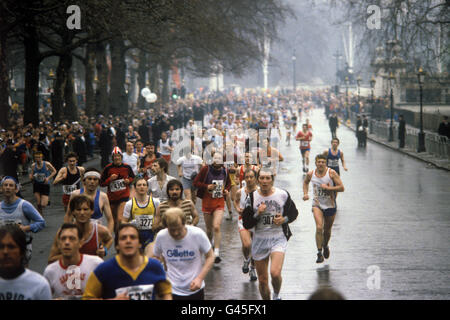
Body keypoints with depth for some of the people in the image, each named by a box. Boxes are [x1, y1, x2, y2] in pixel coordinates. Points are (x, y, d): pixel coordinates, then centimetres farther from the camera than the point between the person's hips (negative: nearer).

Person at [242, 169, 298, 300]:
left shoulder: (283, 195, -4)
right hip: (259, 240, 2)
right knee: (262, 280, 7)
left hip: (278, 238, -2)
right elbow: (246, 224, -3)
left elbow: (294, 213, 10)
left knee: (275, 273, -22)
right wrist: (257, 214, -19)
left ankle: (276, 295, 8)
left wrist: (284, 219, -9)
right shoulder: (252, 197, -3)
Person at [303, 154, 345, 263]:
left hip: (330, 205, 0)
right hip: (317, 204, 0)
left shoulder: (331, 173, -13)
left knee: (327, 230, 14)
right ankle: (319, 253, -16)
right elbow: (305, 182, 20)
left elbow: (341, 188, -15)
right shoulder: (311, 174, -4)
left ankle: (325, 246, 44)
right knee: (319, 227, -20)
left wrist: (328, 188, -23)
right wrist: (305, 193, 6)